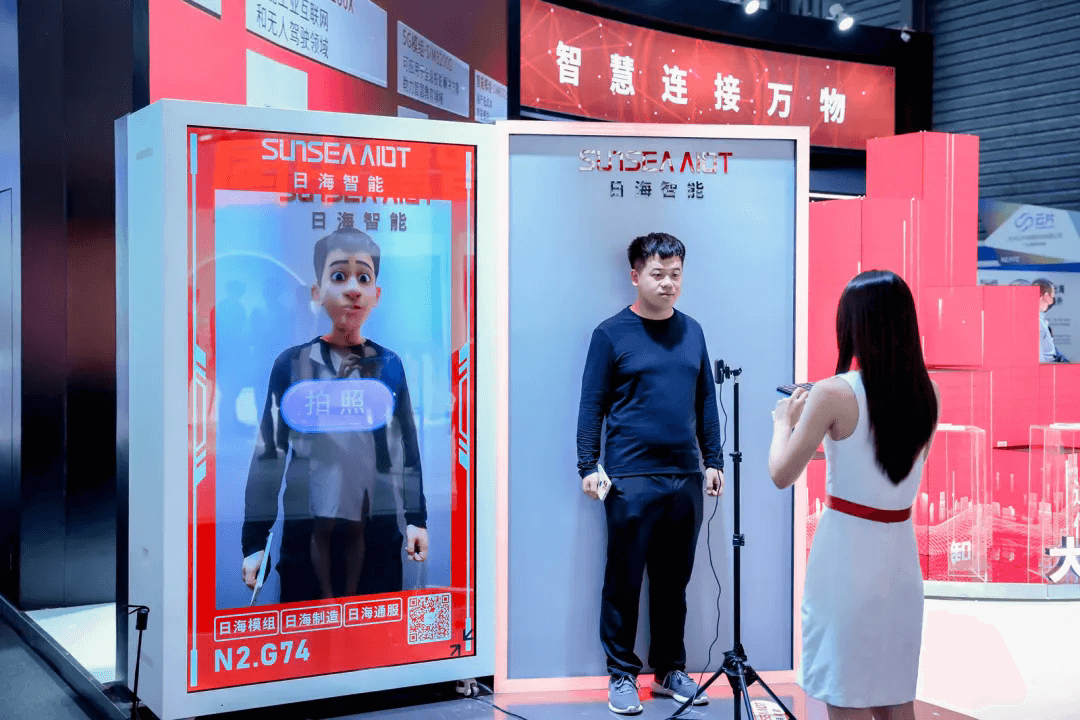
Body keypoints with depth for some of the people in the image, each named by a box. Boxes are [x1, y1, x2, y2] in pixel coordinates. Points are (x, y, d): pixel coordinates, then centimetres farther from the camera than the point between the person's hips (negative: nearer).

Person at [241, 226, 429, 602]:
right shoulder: (293, 363, -1)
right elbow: (268, 452, 0)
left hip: (377, 524, 1)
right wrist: (254, 540, -2)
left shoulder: (389, 365, 5)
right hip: (308, 521, -1)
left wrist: (417, 519, 4)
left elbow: (408, 446, 9)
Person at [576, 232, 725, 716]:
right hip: (631, 477, -4)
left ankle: (670, 669, 24)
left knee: (674, 581, 12)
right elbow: (592, 404, -2)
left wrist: (714, 460, 12)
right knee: (624, 580, 3)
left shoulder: (691, 331, 11)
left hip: (685, 477, 4)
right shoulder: (612, 334, -2)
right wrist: (588, 466, -8)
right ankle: (622, 675, 14)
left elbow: (706, 401, 15)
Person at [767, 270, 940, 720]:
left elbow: (781, 476, -10)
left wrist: (784, 422, 8)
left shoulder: (834, 393, -15)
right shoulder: (928, 392, 2)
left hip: (847, 551, -5)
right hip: (900, 552, 5)